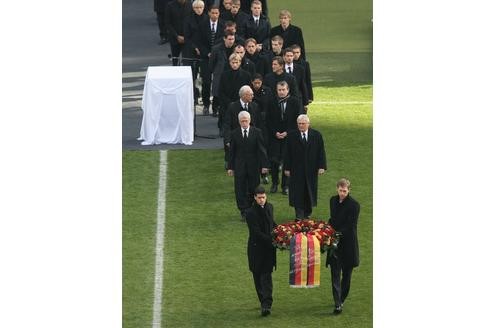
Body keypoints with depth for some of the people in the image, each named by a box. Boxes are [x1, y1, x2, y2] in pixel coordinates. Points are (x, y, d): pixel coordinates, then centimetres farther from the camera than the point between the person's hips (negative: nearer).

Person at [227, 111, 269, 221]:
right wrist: (230, 167, 2)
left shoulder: (257, 132, -1)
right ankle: (244, 212, 4)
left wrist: (264, 165, -6)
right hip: (239, 165, 0)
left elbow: (262, 149, -1)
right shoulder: (234, 133, 1)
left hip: (254, 166, 0)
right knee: (241, 190, -1)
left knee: (253, 190, 6)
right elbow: (232, 151, 5)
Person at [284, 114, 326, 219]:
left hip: (311, 169, 1)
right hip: (296, 169, -1)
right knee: (297, 192, -4)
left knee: (309, 191, 9)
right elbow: (288, 153, 0)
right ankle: (299, 215, 0)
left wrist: (321, 167, -5)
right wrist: (287, 168, -3)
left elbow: (321, 152, 1)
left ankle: (307, 213, 23)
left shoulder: (316, 135, 0)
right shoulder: (292, 136, -2)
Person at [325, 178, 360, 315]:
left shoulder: (353, 205, -13)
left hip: (347, 244, -4)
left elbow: (351, 227, -17)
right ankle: (337, 304, -7)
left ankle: (341, 300, 25)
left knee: (346, 274, 9)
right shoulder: (333, 200, 5)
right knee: (335, 274, -4)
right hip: (334, 242, 4)